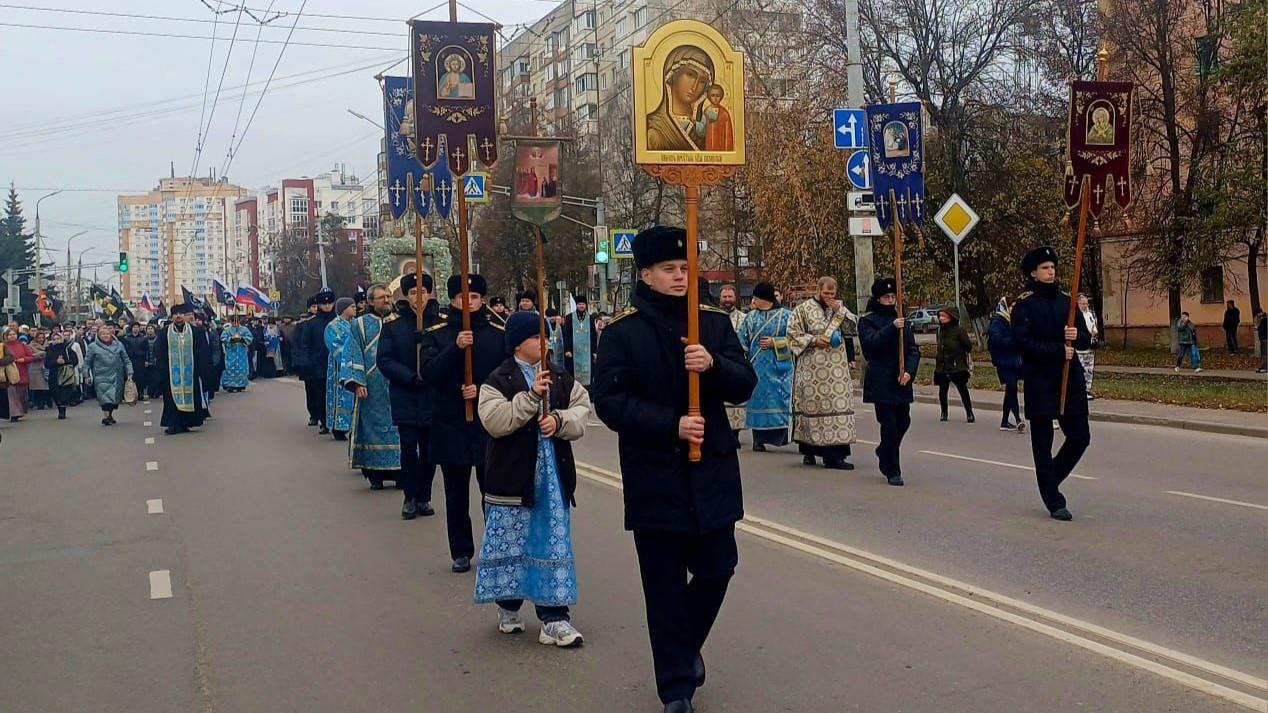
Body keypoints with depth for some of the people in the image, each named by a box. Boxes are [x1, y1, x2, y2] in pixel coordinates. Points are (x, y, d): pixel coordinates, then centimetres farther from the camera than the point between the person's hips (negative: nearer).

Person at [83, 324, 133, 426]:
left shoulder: (119, 345, 7)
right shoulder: (93, 346, 2)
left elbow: (126, 360, 9)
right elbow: (87, 362, 8)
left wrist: (129, 372, 0)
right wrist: (87, 375, 3)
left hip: (117, 377, 3)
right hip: (102, 377, -3)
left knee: (115, 398, 6)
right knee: (106, 397, -15)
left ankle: (110, 415, 23)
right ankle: (106, 416, -6)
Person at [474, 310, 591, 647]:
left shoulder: (560, 378, 8)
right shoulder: (499, 380, -6)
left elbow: (582, 410, 3)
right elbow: (494, 421, -20)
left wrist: (559, 420, -17)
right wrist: (530, 397, -26)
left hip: (553, 477, 4)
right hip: (512, 478, -4)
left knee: (554, 544, 4)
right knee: (511, 543, 8)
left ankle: (554, 617, 7)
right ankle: (508, 607, 27)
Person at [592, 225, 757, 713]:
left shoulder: (714, 323, 7)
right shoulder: (621, 332, -3)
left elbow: (744, 385, 2)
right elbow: (609, 401, -10)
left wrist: (714, 365, -19)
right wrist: (671, 424, -20)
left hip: (712, 472, 3)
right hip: (654, 477, -3)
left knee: (716, 569, 10)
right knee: (665, 585, 4)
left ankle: (686, 645, 38)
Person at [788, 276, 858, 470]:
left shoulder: (840, 308, 14)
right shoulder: (804, 309, 0)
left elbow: (854, 327, 6)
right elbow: (792, 332, -2)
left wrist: (840, 312, -7)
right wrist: (814, 340, -13)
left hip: (837, 368, 4)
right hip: (812, 368, -4)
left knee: (835, 404, -2)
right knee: (813, 406, -2)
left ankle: (833, 455, -1)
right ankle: (809, 450, 6)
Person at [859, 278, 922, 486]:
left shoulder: (902, 321, 13)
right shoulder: (868, 321, -1)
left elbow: (913, 350, 9)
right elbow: (871, 343, -18)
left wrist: (909, 371, -7)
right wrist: (892, 328, -25)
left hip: (901, 383, 5)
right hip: (881, 383, -5)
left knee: (903, 422, 10)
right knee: (889, 426, -5)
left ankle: (884, 453, 38)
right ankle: (892, 472, 4)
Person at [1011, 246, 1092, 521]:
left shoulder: (1066, 300, 12)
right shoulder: (1024, 305, -3)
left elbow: (1086, 340, 13)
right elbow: (1023, 341, -14)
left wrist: (1077, 336, -10)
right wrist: (1058, 350, -18)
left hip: (1070, 378, 5)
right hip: (1039, 381, -5)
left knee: (1080, 437, 4)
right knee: (1042, 443, 1)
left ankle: (1050, 478, 28)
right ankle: (1054, 501, 10)